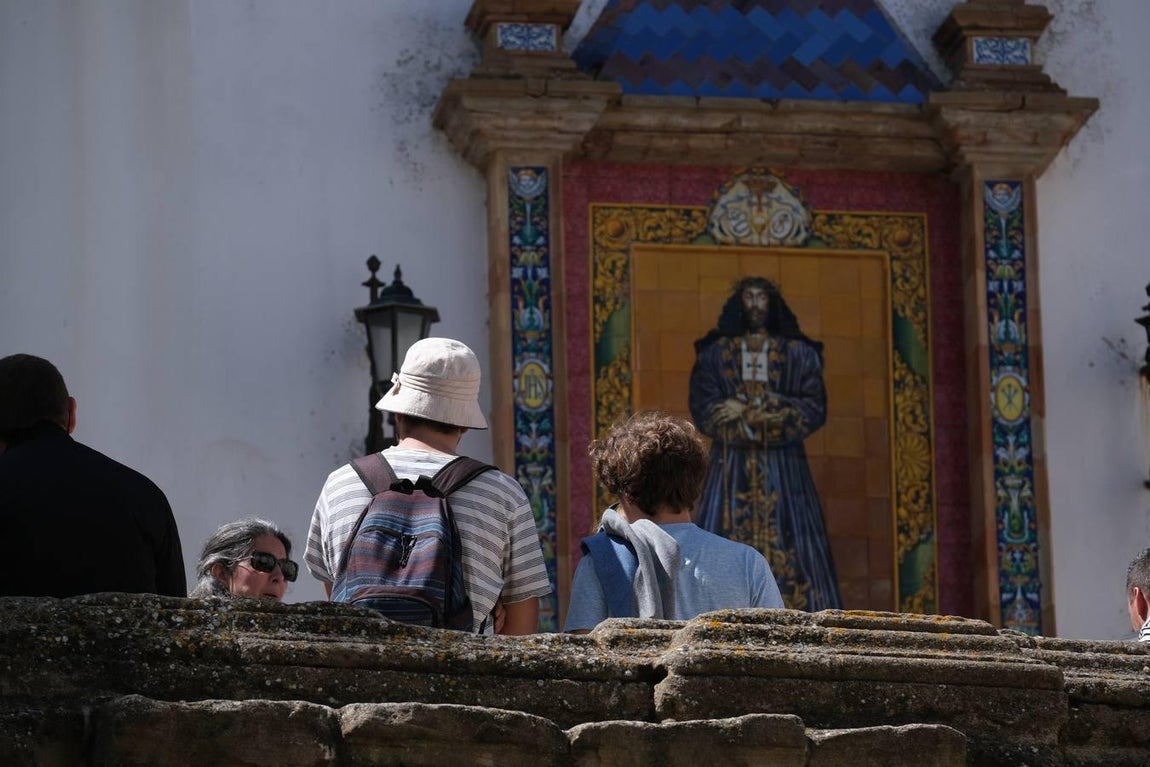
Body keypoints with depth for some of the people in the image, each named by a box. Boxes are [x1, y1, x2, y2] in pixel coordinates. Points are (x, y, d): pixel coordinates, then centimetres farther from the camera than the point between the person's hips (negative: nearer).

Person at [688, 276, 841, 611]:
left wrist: (748, 409, -11)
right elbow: (703, 410, -3)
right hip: (732, 468, 0)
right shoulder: (714, 353, 9)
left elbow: (814, 410, -3)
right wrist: (775, 411, -11)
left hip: (783, 469, 0)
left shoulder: (798, 353, 8)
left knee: (788, 553, -6)